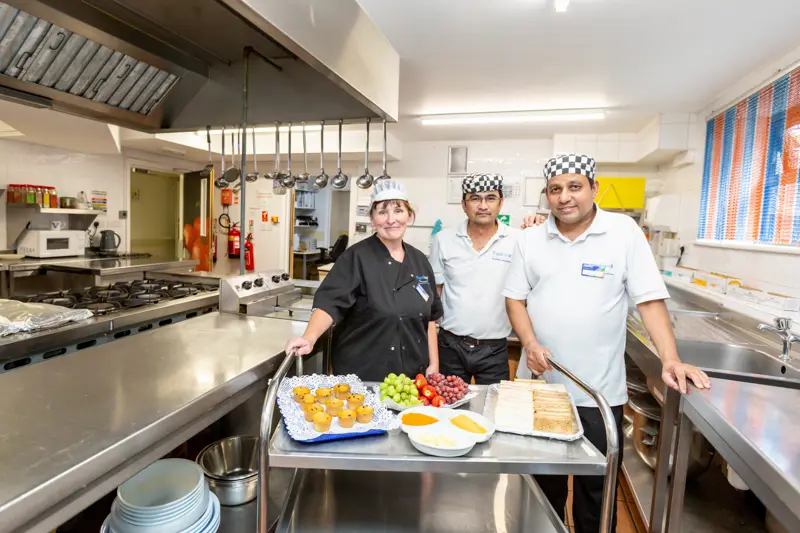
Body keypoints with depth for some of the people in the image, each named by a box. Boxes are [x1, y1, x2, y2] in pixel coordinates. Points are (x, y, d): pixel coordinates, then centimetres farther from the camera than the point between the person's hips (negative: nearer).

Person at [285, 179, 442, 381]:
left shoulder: (419, 261, 3)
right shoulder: (357, 257, -13)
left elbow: (430, 317, 8)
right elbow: (329, 302, -23)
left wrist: (434, 364, 6)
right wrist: (309, 338, -39)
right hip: (361, 373, -5)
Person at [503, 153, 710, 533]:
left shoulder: (624, 231, -7)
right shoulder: (531, 239, 0)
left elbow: (649, 298, -8)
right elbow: (515, 297, 3)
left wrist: (670, 359, -18)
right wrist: (529, 342, -12)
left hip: (600, 390, -2)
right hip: (542, 383, 3)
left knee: (596, 487, 13)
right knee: (545, 479, 20)